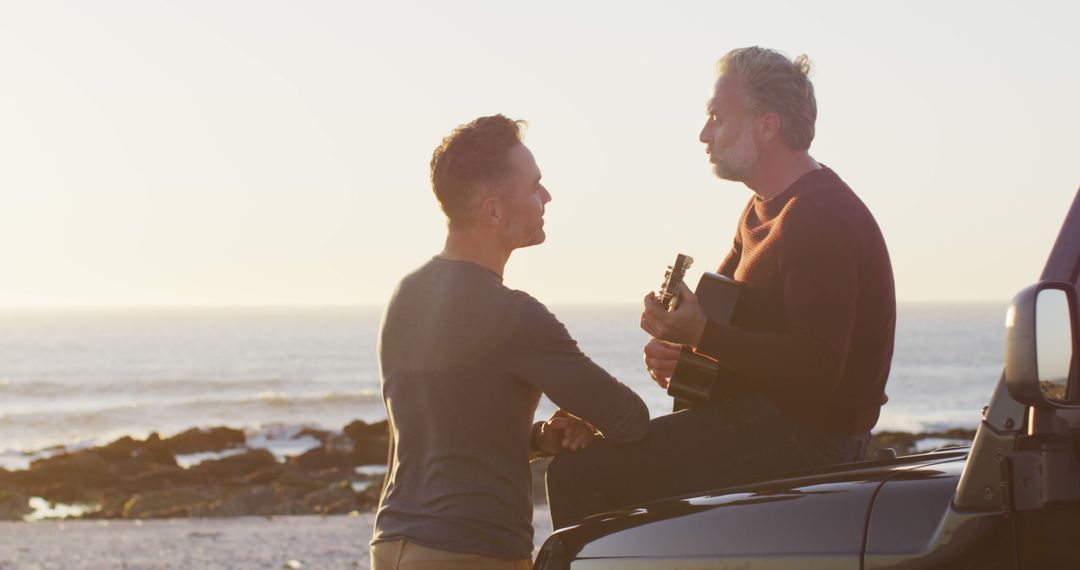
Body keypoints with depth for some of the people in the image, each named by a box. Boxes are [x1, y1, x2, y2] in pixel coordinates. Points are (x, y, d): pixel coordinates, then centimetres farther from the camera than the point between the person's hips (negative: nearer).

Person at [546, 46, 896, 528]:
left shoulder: (822, 218, -19)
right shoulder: (764, 211, 16)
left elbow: (817, 368, -27)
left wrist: (702, 334, -30)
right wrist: (675, 345, 2)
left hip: (805, 435, -11)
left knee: (580, 475, -18)